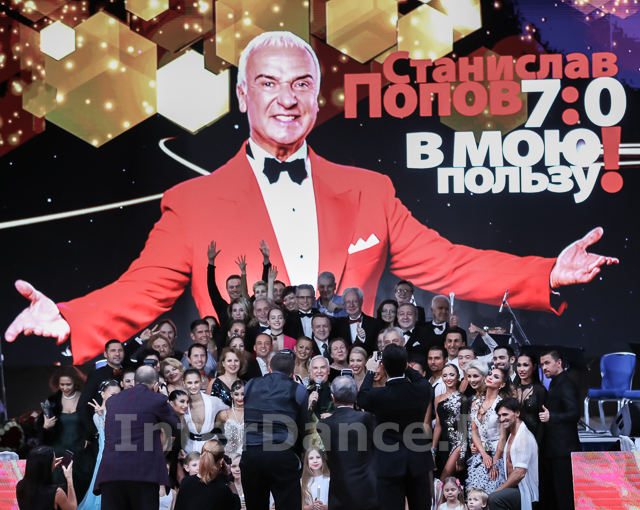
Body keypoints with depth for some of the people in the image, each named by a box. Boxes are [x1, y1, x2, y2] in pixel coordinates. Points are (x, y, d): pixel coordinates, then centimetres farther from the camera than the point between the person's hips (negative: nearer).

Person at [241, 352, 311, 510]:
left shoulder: (250, 385, 16)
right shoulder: (298, 390, 10)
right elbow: (303, 427, 12)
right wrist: (298, 449, 27)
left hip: (249, 455, 3)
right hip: (282, 455, -2)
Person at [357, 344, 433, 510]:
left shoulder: (377, 395, -17)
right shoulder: (423, 390, -10)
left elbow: (361, 399, 8)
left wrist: (371, 372, 18)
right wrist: (405, 367, 23)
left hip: (390, 463, -3)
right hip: (419, 461, 3)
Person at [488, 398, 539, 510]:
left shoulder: (524, 437, -15)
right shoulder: (511, 436, 17)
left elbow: (519, 473, -21)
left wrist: (497, 491, -15)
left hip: (526, 491, -9)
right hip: (515, 488, 9)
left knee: (494, 499, -31)